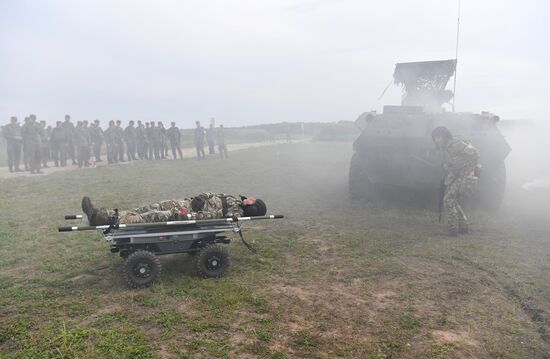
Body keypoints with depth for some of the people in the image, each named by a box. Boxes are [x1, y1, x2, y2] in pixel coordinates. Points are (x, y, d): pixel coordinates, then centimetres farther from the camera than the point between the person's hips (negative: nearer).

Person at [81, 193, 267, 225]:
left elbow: (213, 215, -21)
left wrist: (189, 216, -29)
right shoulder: (234, 198, 19)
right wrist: (200, 197, -3)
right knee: (151, 208, -4)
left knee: (155, 216, -22)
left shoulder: (237, 211, -9)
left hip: (187, 214, -8)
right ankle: (103, 215, -9)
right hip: (187, 203, 8)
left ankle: (105, 220, -25)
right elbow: (210, 195, 19)